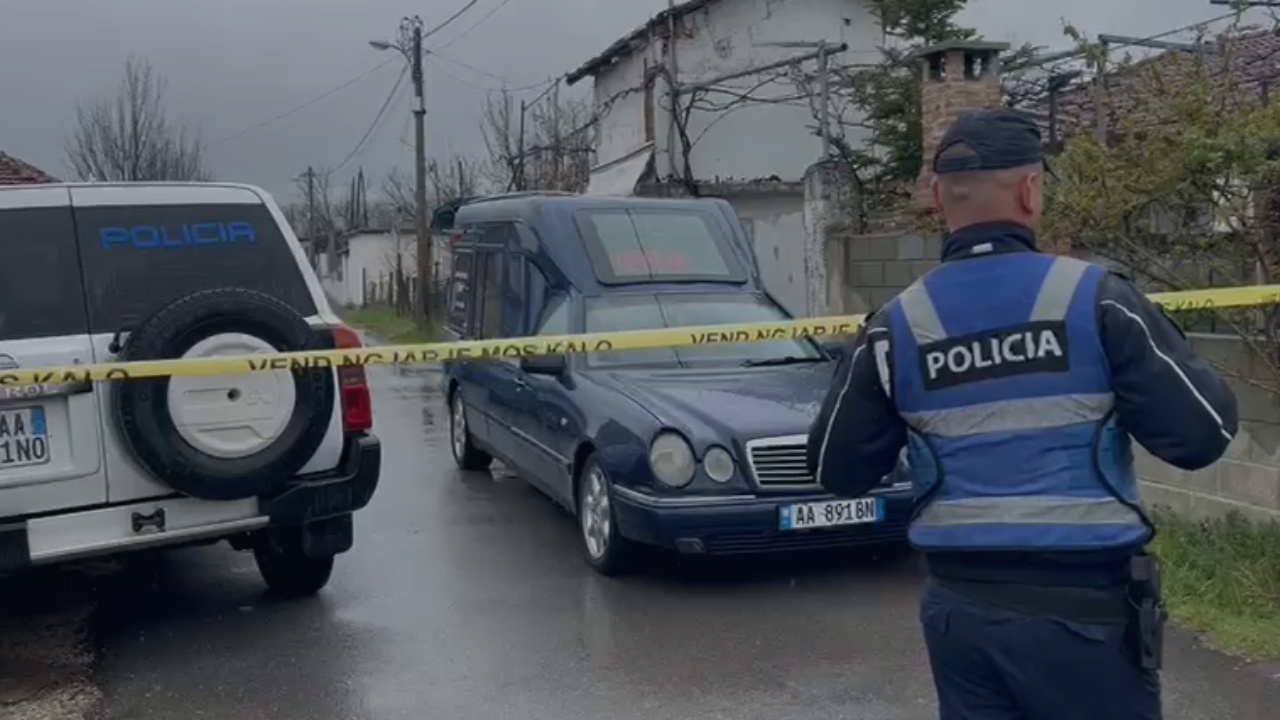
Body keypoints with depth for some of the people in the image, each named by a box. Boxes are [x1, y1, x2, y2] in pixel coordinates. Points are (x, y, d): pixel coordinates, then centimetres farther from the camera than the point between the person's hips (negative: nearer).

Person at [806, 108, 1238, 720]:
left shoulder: (894, 325, -1)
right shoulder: (1095, 296, -10)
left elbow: (838, 471, 5)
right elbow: (1201, 432, -8)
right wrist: (1139, 349, 10)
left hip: (960, 607, 3)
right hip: (1083, 608, -3)